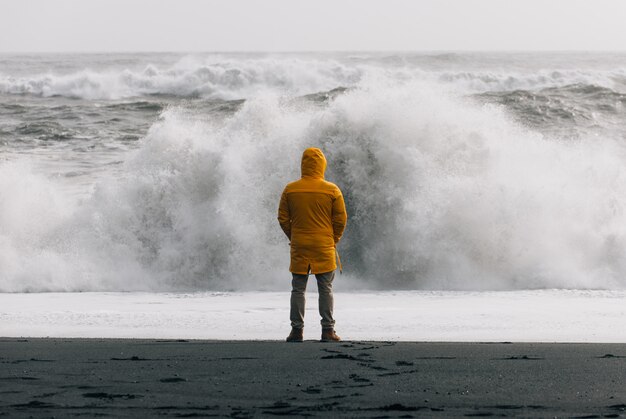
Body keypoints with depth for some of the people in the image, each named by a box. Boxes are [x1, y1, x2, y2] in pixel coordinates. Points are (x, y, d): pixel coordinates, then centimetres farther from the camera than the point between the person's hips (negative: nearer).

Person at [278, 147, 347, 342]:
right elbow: (341, 219, -3)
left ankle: (296, 330, 4)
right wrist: (334, 239, 11)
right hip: (324, 247, -1)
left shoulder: (290, 189, -2)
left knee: (298, 289, 7)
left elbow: (283, 218, 3)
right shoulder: (332, 190, -6)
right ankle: (328, 330, 2)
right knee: (325, 289, 5)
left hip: (299, 246, 1)